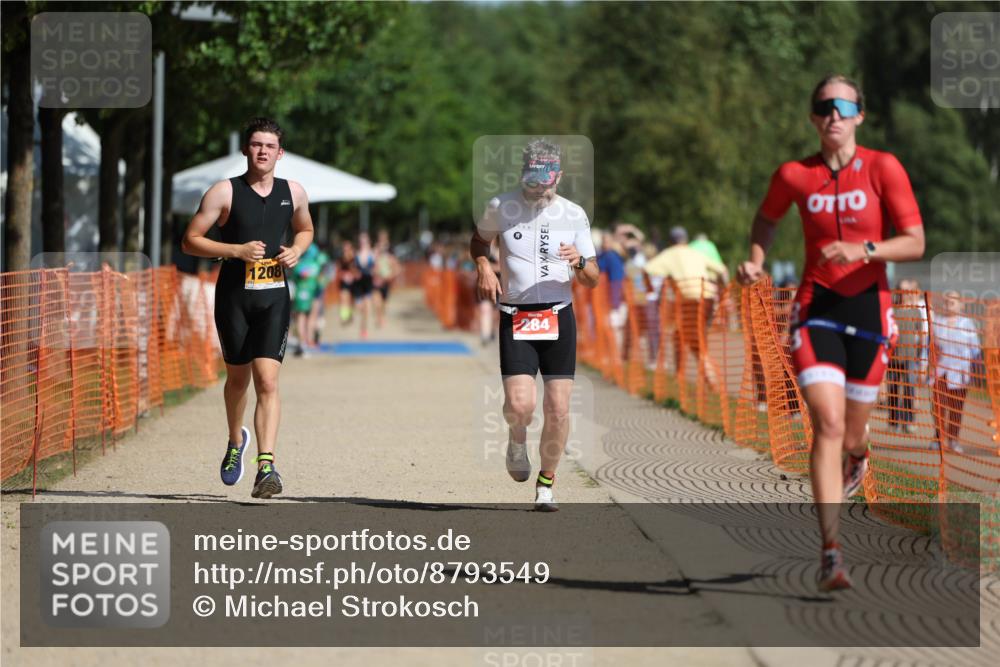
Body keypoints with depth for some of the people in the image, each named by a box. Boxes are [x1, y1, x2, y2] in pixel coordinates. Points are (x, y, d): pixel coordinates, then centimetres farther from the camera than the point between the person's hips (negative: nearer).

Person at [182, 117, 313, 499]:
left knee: (267, 381, -14)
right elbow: (190, 241, -5)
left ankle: (266, 466, -20)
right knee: (238, 377, 13)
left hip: (274, 298, 1)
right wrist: (237, 250, -17)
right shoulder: (225, 192, -5)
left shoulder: (293, 193, 6)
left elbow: (305, 229, 25)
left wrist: (297, 250, 2)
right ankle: (236, 441, 43)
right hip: (234, 296, -1)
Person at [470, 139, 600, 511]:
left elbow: (592, 280, 7)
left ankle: (546, 484, 15)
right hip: (515, 318, -1)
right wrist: (483, 266, 0)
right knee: (519, 404, -17)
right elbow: (479, 239, 22)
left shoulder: (574, 215, 3)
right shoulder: (501, 208, 1)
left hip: (559, 316, 1)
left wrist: (579, 263, -16)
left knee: (558, 409, -4)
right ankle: (517, 439, 20)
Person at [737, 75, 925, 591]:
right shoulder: (794, 176, 1)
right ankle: (831, 553, -20)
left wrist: (864, 250, -23)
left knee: (850, 436, 11)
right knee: (828, 423, -18)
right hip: (816, 308, 0)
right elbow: (766, 220, 22)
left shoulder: (883, 169, -4)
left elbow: (915, 243, -7)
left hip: (868, 309, 1)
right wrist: (756, 260, 4)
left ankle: (856, 460, 53)